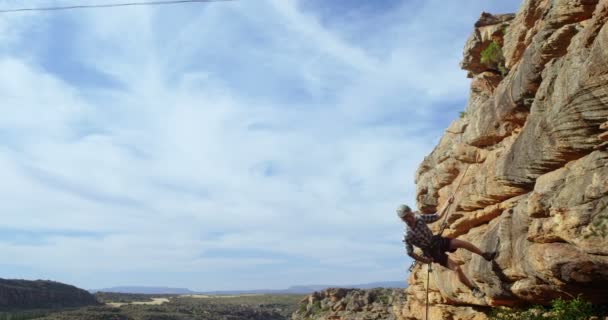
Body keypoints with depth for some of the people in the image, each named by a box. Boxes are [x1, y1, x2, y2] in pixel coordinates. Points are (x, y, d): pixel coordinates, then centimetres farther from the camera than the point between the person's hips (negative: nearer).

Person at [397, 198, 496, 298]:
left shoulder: (420, 218, -10)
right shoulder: (407, 236, -24)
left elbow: (437, 216, 2)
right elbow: (410, 253, -12)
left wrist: (447, 204, -6)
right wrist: (425, 260, -9)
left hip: (437, 240, 5)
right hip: (433, 251, -5)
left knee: (463, 243, -11)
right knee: (457, 268, -13)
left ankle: (485, 255, 15)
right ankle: (474, 289, 5)